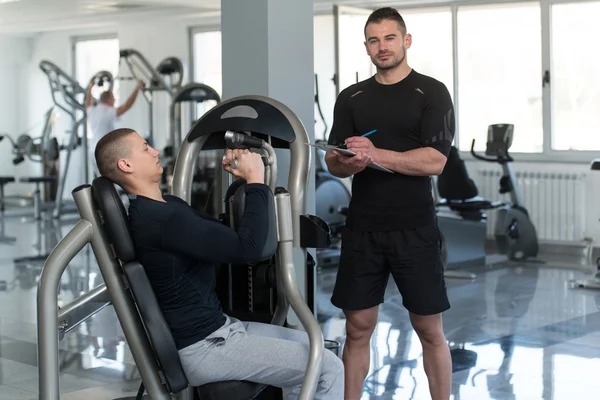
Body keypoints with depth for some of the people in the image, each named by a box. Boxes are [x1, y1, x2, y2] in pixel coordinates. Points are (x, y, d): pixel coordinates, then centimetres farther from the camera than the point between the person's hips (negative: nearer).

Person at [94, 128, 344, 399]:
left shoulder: (165, 207, 10)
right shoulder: (161, 219, -24)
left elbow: (218, 232, 21)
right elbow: (247, 247, -27)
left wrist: (241, 180, 6)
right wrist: (256, 181, -15)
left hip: (213, 328, 11)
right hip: (202, 348, -11)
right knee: (330, 369, -10)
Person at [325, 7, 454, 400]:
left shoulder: (432, 93, -3)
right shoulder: (351, 97, 10)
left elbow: (435, 161, -13)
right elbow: (332, 162, 8)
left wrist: (375, 155, -20)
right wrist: (347, 162, -16)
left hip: (415, 230, -3)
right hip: (362, 230, 3)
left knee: (430, 331, 4)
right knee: (357, 329, 7)